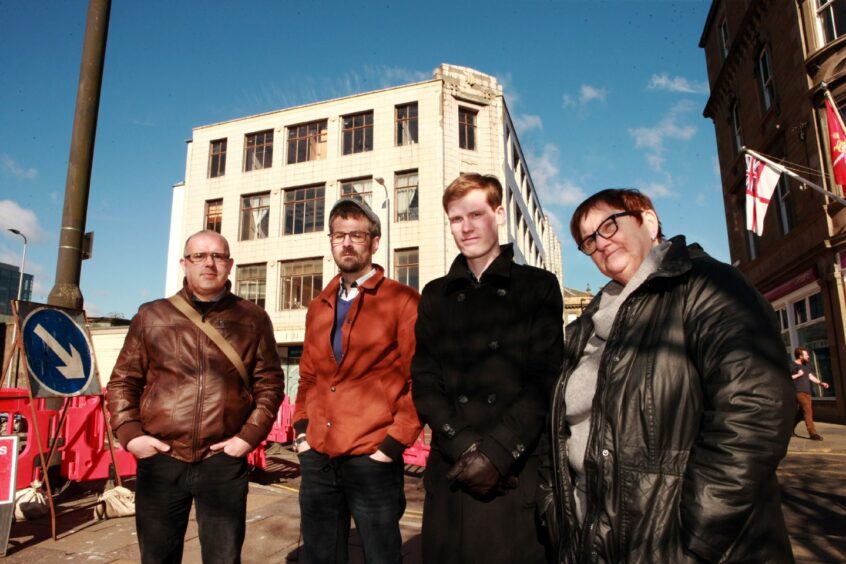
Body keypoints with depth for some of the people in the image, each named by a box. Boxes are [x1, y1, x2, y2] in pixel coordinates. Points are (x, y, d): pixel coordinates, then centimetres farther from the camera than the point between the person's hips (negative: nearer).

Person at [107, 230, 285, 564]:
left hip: (224, 462, -1)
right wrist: (129, 432, -3)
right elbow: (123, 380, 9)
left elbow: (270, 383, 4)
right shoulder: (151, 316, 6)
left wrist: (251, 435, -6)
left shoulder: (252, 319, 3)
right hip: (159, 460, 1)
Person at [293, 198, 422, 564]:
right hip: (316, 457, 6)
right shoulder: (318, 306, 13)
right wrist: (301, 431, 7)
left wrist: (394, 443, -13)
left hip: (372, 458, -5)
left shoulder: (403, 300, -6)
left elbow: (420, 380, -9)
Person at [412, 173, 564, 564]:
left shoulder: (538, 286, 3)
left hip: (518, 475, -2)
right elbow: (423, 381, 3)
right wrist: (464, 446, -11)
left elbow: (545, 381, -4)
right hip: (451, 474, 3)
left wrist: (497, 453, -13)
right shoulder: (436, 296, 11)